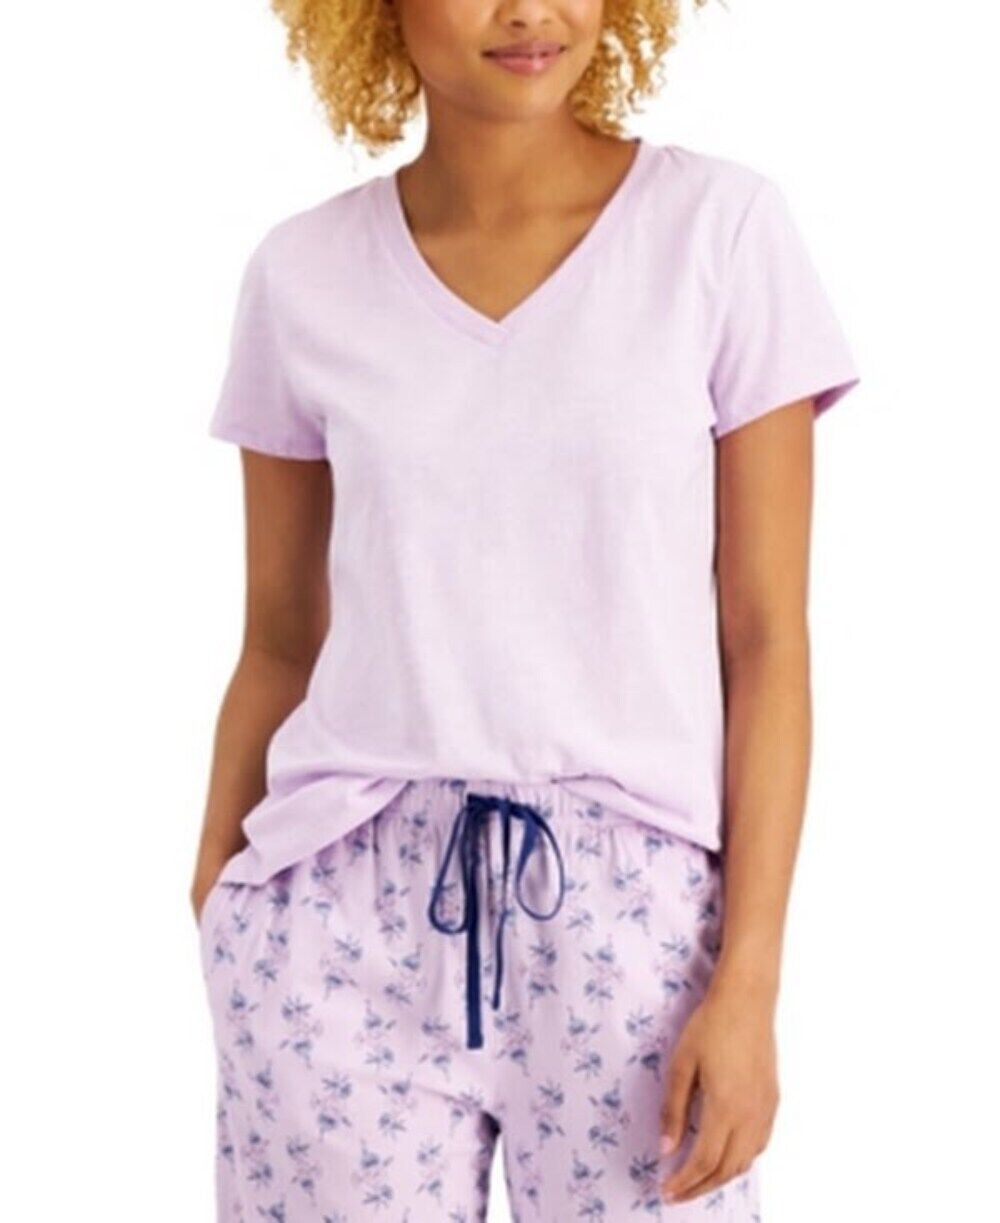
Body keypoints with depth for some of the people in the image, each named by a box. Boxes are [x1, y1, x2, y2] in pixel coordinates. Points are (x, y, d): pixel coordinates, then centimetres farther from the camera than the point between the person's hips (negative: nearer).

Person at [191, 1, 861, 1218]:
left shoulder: (722, 230, -3)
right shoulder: (304, 275, 3)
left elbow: (767, 636, -3)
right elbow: (279, 640, 10)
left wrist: (748, 979, -7)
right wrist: (213, 911, 9)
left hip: (628, 903, -1)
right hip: (339, 913, 2)